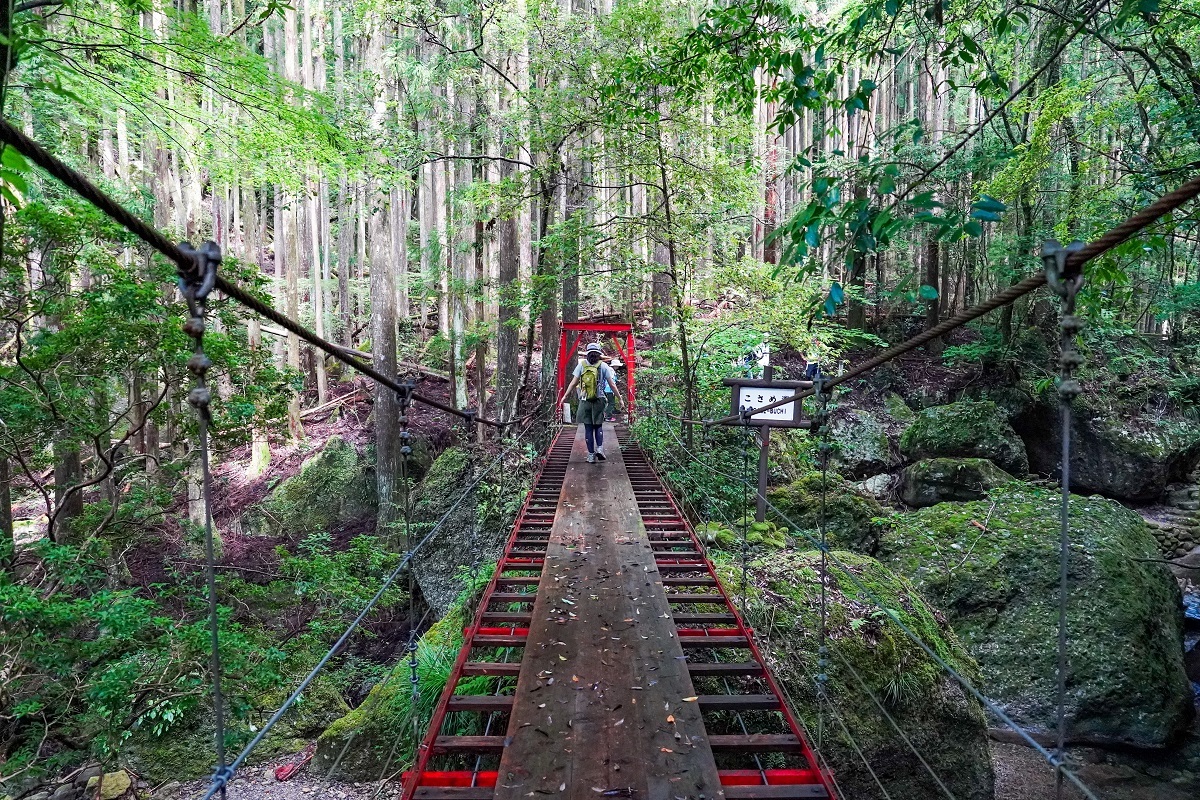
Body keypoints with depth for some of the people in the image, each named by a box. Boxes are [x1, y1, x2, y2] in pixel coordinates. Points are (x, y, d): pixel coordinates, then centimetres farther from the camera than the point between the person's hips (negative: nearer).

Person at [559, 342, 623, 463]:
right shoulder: (603, 366, -1)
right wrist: (619, 398, 7)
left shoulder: (581, 366, 0)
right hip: (599, 400, 0)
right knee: (598, 426, 15)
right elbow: (612, 384, -1)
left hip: (585, 401, 0)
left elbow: (573, 383, -1)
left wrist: (565, 396, 7)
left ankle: (591, 455, 7)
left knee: (588, 428, 6)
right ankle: (599, 448, -4)